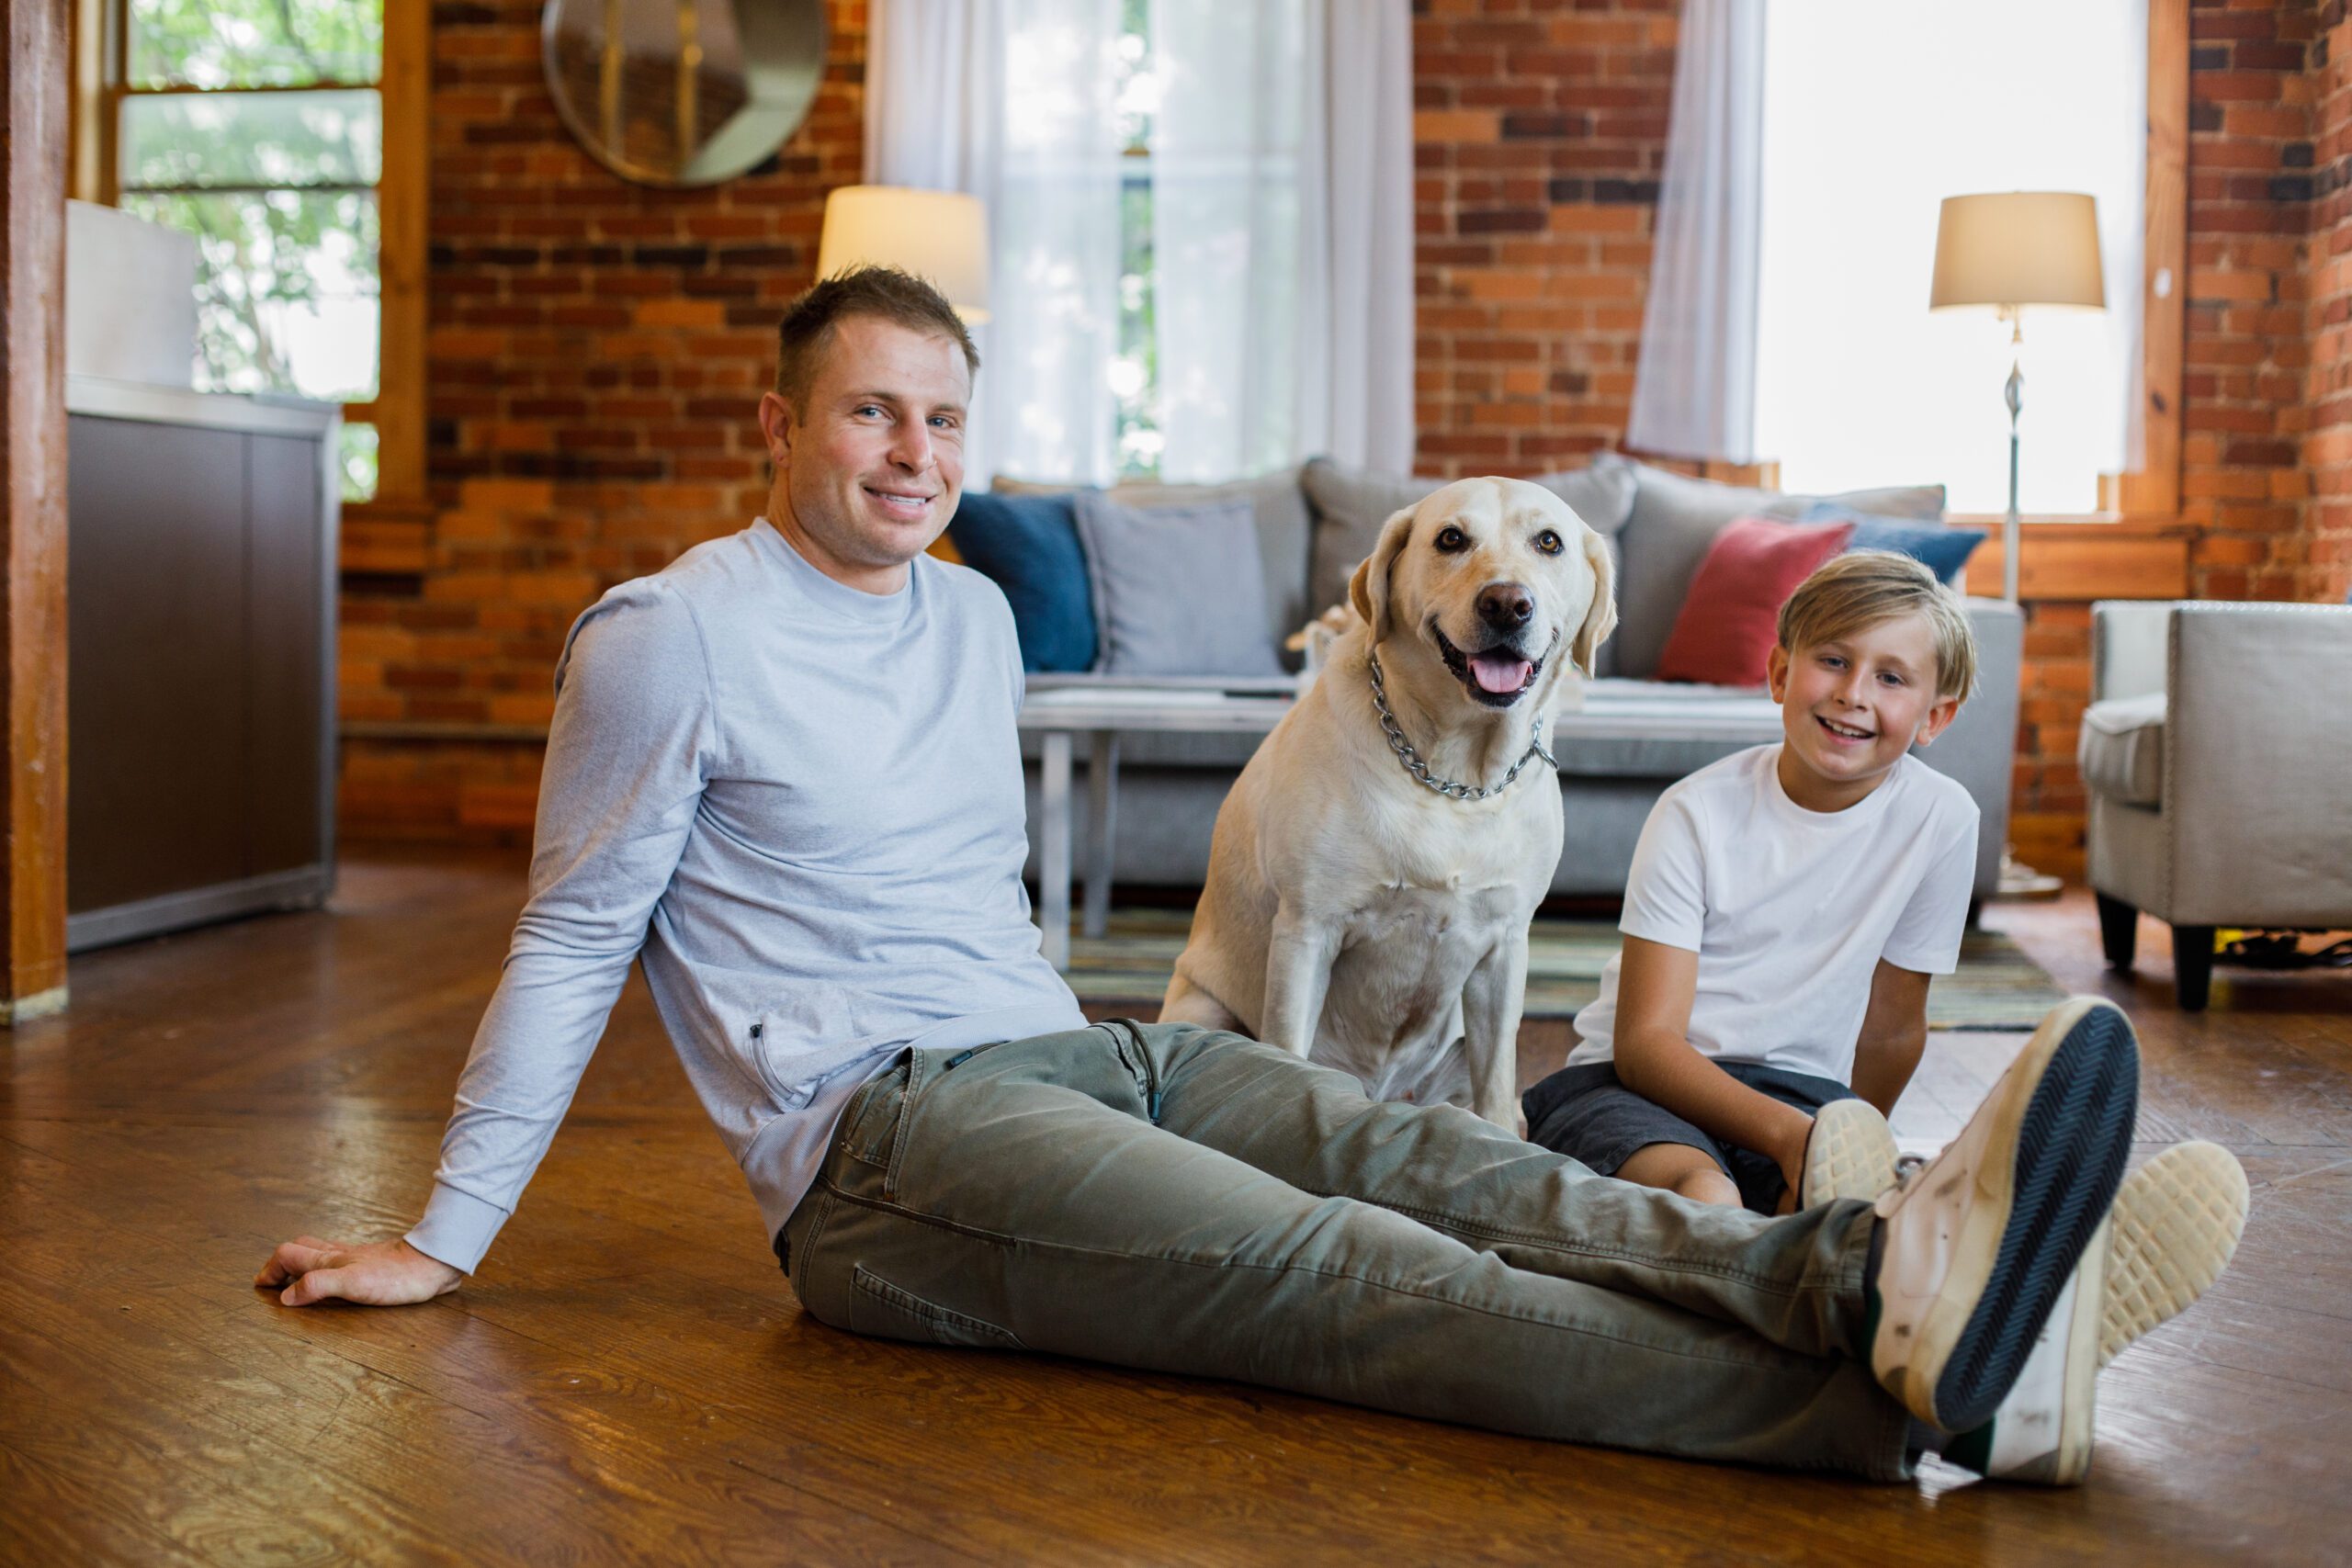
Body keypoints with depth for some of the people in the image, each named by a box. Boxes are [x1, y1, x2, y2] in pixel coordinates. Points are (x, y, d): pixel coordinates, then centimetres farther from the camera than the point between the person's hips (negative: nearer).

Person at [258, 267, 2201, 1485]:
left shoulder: (974, 613, 18)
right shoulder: (673, 638, -3)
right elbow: (572, 947, 1)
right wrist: (444, 1240, 2)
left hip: (1077, 1053, 7)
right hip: (883, 1137, -7)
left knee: (1435, 1161, -21)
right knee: (1331, 1268, -28)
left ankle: (1863, 1269, -42)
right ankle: (1872, 1392, -47)